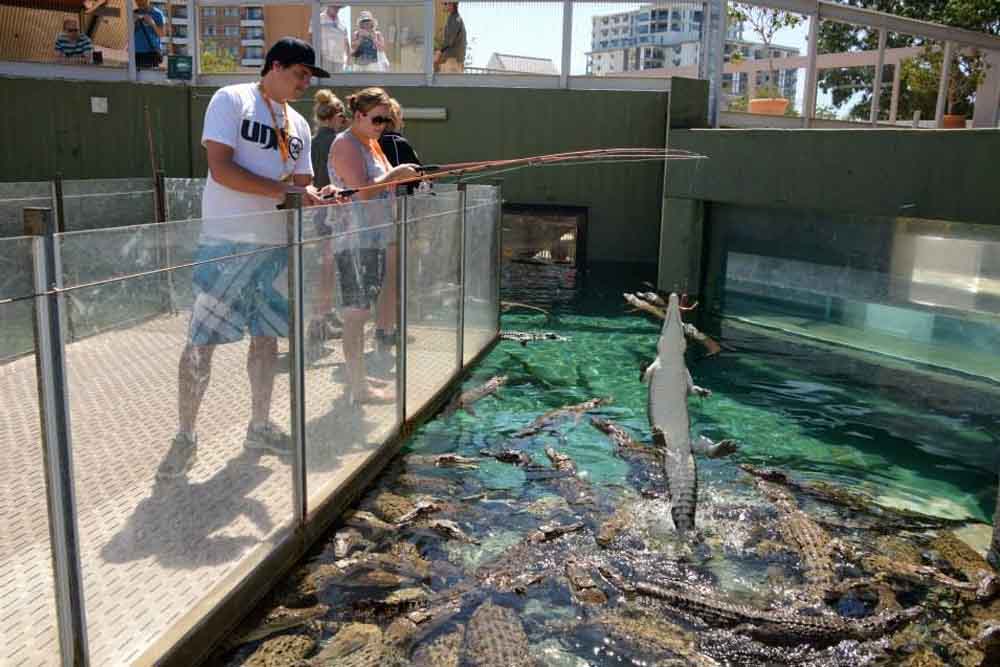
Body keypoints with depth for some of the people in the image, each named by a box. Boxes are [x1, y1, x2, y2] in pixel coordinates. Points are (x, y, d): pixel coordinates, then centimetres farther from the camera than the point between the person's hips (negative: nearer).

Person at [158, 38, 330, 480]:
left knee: (267, 336, 11)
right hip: (226, 243, -6)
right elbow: (220, 169, -16)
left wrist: (317, 196, -7)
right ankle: (185, 437, 10)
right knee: (201, 342, -3)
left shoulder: (298, 125, 15)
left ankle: (259, 426, 24)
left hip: (276, 245, 7)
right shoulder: (231, 100, -5)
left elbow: (301, 182, 16)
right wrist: (283, 191, -22)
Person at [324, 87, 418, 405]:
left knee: (360, 311, 15)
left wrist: (401, 176, 6)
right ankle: (358, 387, -1)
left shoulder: (371, 143, 17)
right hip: (354, 240, -10)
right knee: (356, 312, -6)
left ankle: (358, 376, 24)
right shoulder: (346, 144, -12)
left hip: (373, 238, 10)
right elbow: (362, 191, -23)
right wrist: (395, 175, -16)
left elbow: (381, 185, 24)